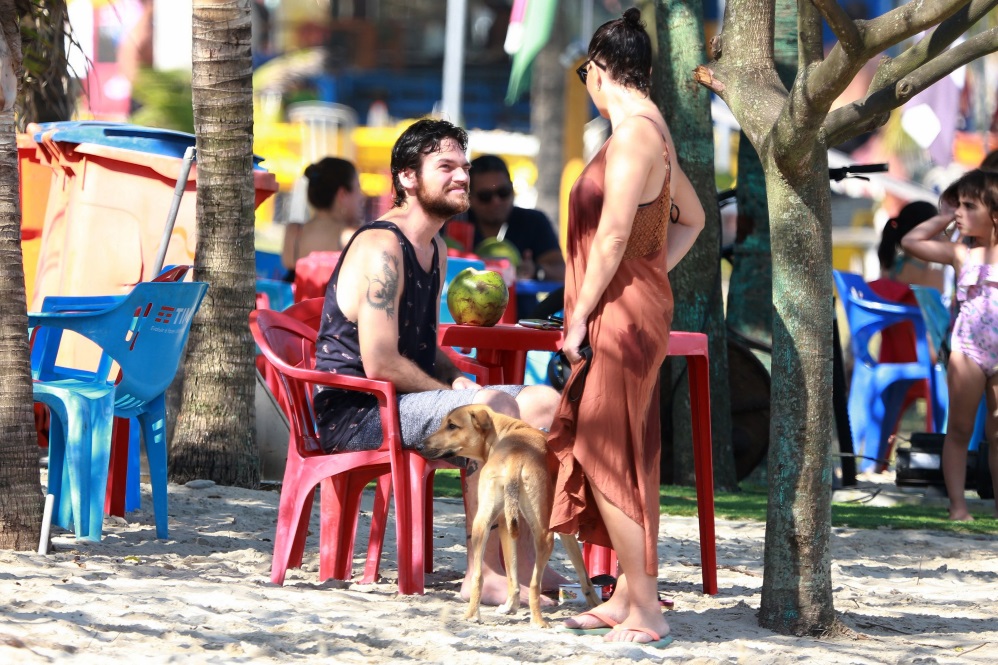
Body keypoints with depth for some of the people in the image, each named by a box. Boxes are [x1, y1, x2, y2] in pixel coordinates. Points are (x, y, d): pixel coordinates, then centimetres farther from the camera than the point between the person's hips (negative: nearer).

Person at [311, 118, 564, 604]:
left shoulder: (435, 250, 17)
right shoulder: (381, 248, -17)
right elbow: (380, 363, -23)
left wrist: (459, 380, 3)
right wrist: (455, 392, -13)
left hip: (404, 399, 10)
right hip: (355, 413, -10)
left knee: (543, 402, 1)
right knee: (489, 407, -31)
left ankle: (522, 564, -5)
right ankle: (485, 574, -30)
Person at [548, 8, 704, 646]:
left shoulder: (633, 135, -17)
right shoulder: (653, 129, 14)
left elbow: (612, 237, -20)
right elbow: (692, 217, 26)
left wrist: (580, 317, -14)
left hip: (621, 312, -10)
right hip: (640, 305, 10)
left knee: (607, 456, -7)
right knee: (622, 456, 13)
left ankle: (646, 610, -7)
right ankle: (629, 594, 17)